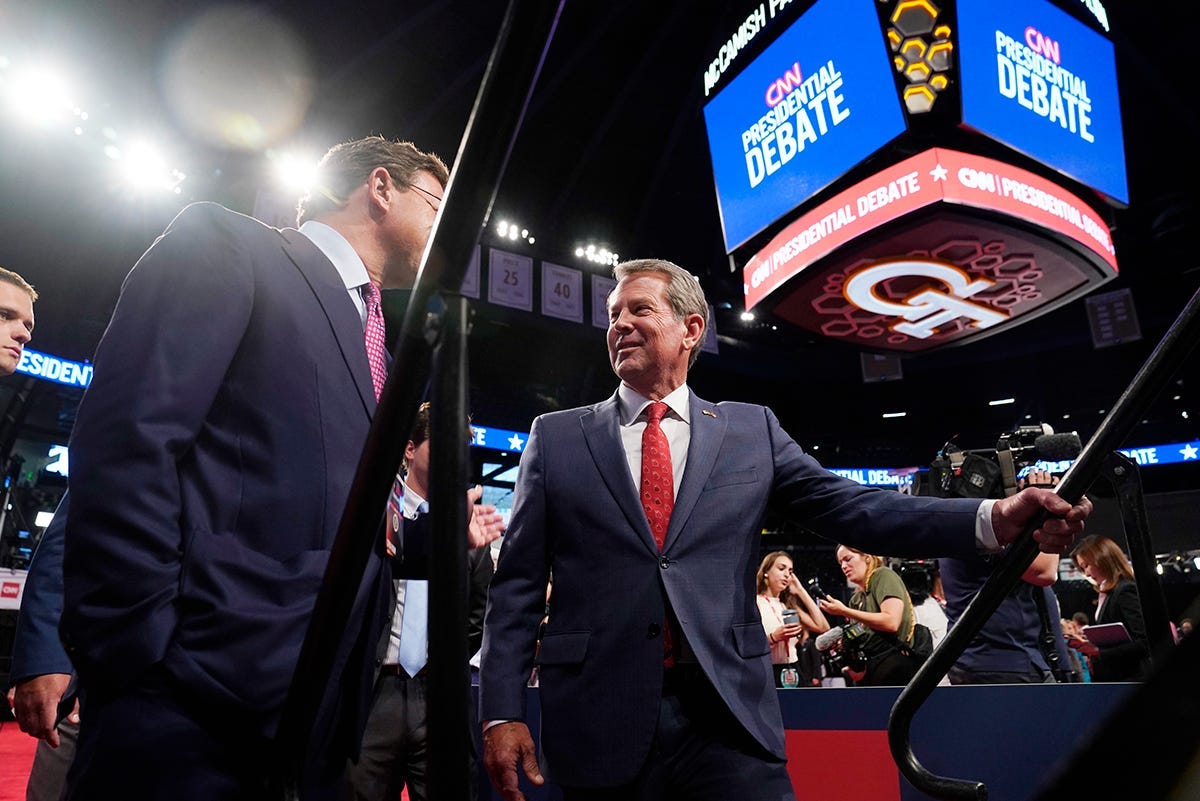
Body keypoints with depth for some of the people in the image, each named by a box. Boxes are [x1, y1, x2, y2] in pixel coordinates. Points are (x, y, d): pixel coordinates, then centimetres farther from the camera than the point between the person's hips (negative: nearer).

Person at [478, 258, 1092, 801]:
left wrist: (995, 519, -12)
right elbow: (517, 585, 4)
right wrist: (502, 711, -4)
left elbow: (852, 508, 1)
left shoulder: (751, 430, 8)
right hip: (600, 723, 1)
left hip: (728, 716, 0)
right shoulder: (556, 438, 6)